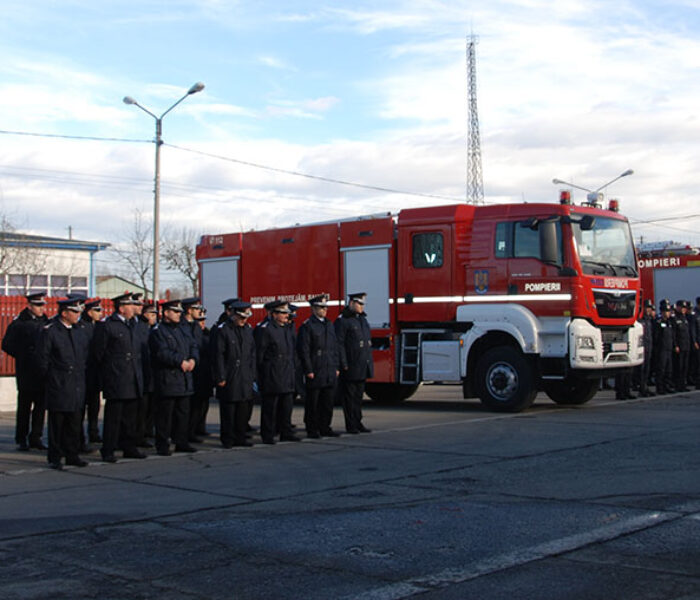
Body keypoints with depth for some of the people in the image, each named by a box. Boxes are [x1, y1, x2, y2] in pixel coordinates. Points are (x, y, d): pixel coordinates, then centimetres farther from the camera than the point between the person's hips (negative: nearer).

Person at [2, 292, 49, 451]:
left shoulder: (46, 322, 10)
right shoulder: (19, 323, -4)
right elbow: (7, 345, -3)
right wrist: (23, 356, -5)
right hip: (26, 372, -4)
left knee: (41, 406, 5)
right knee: (24, 407, 3)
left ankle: (35, 438, 14)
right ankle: (21, 440, 13)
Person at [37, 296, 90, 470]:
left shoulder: (81, 331, 11)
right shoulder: (49, 331, -6)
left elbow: (86, 356, 17)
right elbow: (43, 359, -5)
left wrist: (82, 375, 11)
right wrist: (50, 378, -4)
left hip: (78, 385, 5)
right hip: (58, 385, -5)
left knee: (75, 421, 8)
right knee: (56, 423, 1)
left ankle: (72, 455, 17)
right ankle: (55, 458, 9)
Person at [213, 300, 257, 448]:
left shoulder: (248, 329, 11)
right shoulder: (223, 330, -7)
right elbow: (218, 355, -9)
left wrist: (252, 376, 10)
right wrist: (220, 377, -13)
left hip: (245, 378, 6)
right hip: (229, 378, -5)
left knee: (243, 408, 8)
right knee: (228, 409, -1)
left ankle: (240, 437, 18)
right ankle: (228, 439, 7)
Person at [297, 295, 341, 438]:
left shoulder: (329, 325, 15)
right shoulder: (306, 326, -7)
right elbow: (303, 350, -11)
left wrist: (336, 367, 12)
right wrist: (308, 370, -15)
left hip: (330, 373, 6)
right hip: (315, 373, -6)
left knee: (328, 401, 9)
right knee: (312, 403, 0)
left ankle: (325, 427, 18)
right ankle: (312, 430, 7)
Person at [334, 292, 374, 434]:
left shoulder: (362, 319, 16)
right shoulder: (342, 320, -10)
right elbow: (339, 344, -14)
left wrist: (369, 362, 17)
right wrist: (344, 364, -18)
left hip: (363, 367, 8)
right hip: (351, 367, -8)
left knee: (359, 395, 12)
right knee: (349, 396, 0)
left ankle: (358, 423, 19)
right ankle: (351, 426, 5)